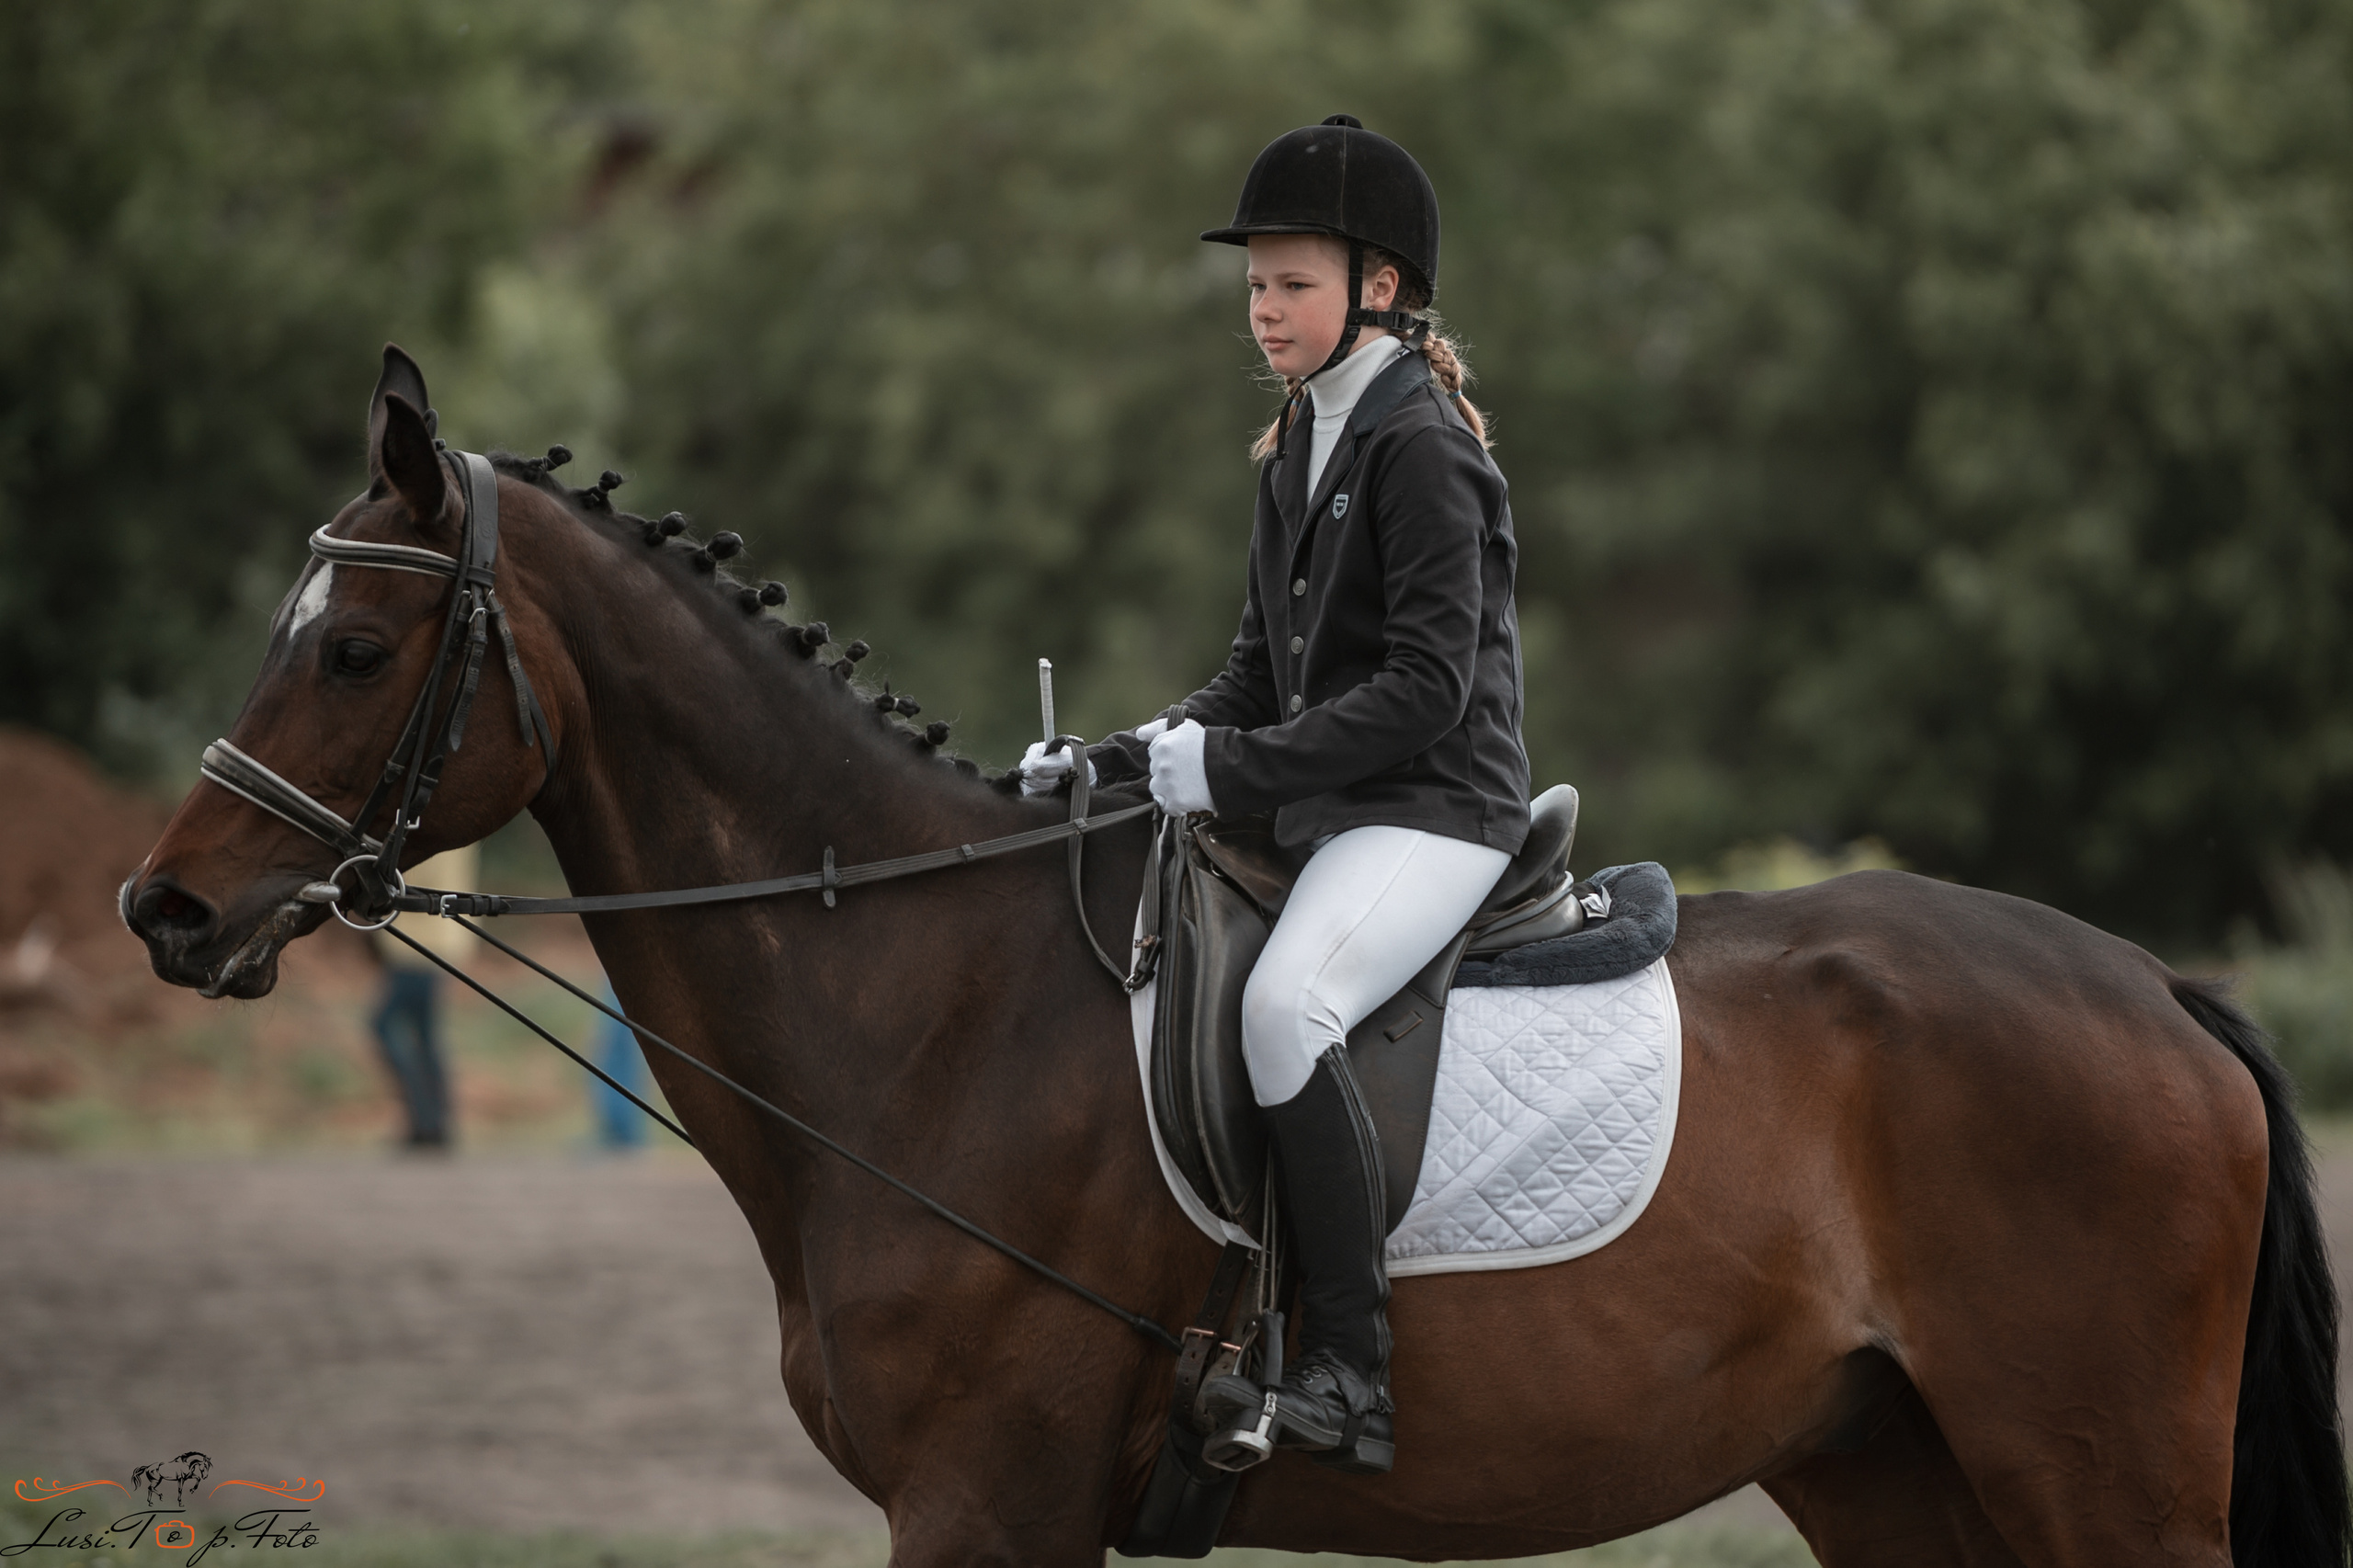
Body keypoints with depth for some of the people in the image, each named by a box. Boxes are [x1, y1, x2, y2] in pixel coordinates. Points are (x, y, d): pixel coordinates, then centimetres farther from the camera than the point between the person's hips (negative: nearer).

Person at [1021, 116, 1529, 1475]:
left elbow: (1425, 687, -19)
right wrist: (1149, 753, 3)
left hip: (1434, 809, -10)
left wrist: (1234, 766, -21)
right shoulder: (1300, 447, 16)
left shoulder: (1422, 449, -12)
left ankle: (1352, 1378, -34)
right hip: (1320, 805, 10)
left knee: (1286, 1002, -33)